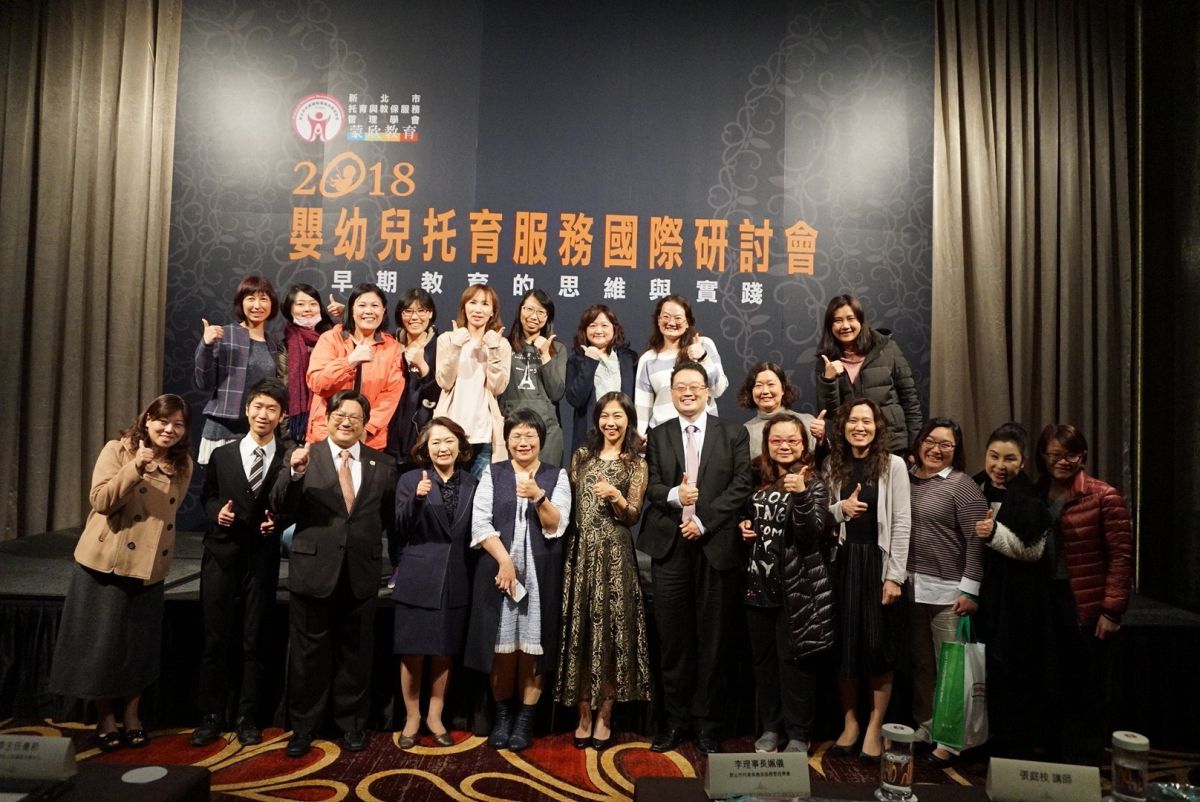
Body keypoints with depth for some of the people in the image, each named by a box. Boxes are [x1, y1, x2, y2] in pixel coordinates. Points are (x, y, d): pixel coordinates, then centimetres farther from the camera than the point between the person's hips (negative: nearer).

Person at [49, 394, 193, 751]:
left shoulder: (183, 464, 5)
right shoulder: (118, 450, -7)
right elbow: (101, 500, -17)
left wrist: (163, 552, 6)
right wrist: (136, 466, -27)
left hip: (149, 567, 3)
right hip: (105, 562, -3)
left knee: (140, 644, 9)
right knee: (103, 640, 6)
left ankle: (131, 715, 26)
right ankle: (105, 718, 23)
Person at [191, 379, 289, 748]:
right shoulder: (222, 455, 7)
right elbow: (207, 497, 12)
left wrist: (278, 521, -16)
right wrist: (216, 511, -8)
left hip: (262, 559, -2)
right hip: (222, 555, 2)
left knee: (255, 642, 8)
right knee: (215, 639, 8)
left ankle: (247, 718, 22)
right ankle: (211, 716, 22)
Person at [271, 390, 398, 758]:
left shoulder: (382, 465, 4)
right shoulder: (303, 456, -1)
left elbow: (390, 517, 12)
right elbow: (280, 508, -10)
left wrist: (373, 548, 6)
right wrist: (295, 473, -25)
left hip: (362, 573, 2)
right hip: (313, 570, -1)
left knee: (356, 653, 13)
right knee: (308, 654, 10)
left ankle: (352, 724, 31)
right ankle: (303, 726, 27)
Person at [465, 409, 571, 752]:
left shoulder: (556, 476, 5)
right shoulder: (492, 474, 6)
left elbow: (556, 527, -3)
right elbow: (480, 523, -2)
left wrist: (539, 497, -20)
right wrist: (505, 560, -13)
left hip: (541, 573, 0)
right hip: (498, 568, 0)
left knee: (533, 644, 3)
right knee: (501, 643, 5)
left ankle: (526, 717, 16)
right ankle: (502, 713, 22)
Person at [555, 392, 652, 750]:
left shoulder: (636, 464, 5)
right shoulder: (581, 456, 13)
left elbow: (633, 516, -1)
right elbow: (567, 502, 13)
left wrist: (615, 496, -18)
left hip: (614, 555, -2)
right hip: (580, 551, 2)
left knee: (612, 632, -2)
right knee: (580, 632, 2)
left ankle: (604, 717, 10)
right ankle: (584, 716, 13)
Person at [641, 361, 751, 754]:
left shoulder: (733, 434, 6)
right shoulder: (658, 436, 11)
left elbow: (741, 484, -3)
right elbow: (651, 486, 3)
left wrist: (703, 521, -11)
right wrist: (673, 496, -19)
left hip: (716, 545, -1)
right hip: (669, 546, 1)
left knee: (712, 639, 5)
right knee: (673, 638, 7)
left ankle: (706, 722, 19)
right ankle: (676, 719, 20)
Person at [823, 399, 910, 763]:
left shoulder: (893, 465, -2)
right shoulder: (832, 466, 7)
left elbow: (902, 523, -5)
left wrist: (895, 575, -10)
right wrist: (840, 508, -11)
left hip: (879, 561, -3)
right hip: (843, 561, 3)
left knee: (879, 645, 2)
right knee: (845, 644, 7)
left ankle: (874, 727, 15)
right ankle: (849, 722, 21)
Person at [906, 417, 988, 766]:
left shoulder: (962, 485, -4)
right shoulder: (906, 479, 9)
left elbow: (977, 540, -9)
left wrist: (970, 590, -13)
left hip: (948, 590, -5)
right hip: (912, 586, 5)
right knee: (921, 663, 14)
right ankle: (924, 727, 27)